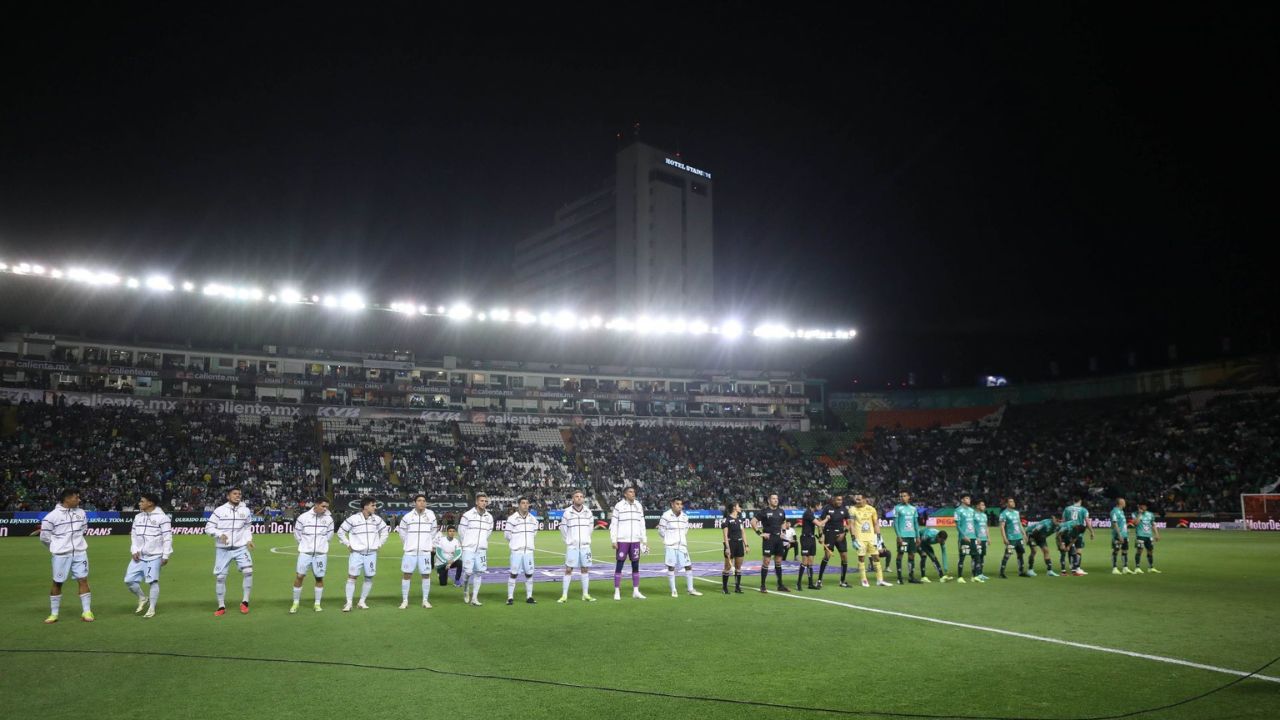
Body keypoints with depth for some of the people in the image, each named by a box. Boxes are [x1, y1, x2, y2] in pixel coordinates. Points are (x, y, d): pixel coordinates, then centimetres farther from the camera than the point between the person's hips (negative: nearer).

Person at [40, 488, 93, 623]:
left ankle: (86, 611, 3)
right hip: (61, 554, -3)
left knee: (83, 580, -1)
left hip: (80, 552, 3)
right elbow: (44, 537, -1)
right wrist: (57, 547, 10)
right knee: (57, 583, 6)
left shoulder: (81, 513, 4)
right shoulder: (52, 516, -10)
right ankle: (54, 614, 19)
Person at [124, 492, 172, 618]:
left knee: (153, 581, -4)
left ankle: (152, 609, 7)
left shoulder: (162, 517, -10)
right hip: (139, 556, 6)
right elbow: (134, 535, 15)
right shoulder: (138, 517, 10)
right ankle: (142, 599, 26)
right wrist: (134, 550, 2)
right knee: (129, 580, 3)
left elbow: (167, 537, -10)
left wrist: (165, 555, -11)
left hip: (154, 556, -6)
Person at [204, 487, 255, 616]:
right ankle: (222, 607, 19)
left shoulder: (246, 511, 3)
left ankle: (245, 601, -1)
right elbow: (208, 528, -5)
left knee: (248, 571, -16)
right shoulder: (219, 510, -6)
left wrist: (249, 540, 1)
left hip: (240, 548, 1)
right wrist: (220, 534, -22)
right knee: (220, 576, 3)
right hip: (223, 549, -1)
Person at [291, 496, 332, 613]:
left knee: (319, 578, 6)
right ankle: (295, 603, 11)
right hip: (305, 552, -2)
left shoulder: (328, 519, -2)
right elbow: (297, 533, 6)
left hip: (321, 553, 2)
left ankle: (317, 604, 17)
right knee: (299, 576, -4)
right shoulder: (303, 517, -8)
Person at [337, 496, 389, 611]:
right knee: (352, 577, -5)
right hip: (356, 553, -3)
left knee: (369, 578, 4)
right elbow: (341, 532, 2)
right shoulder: (353, 519, -8)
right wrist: (348, 544, -2)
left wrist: (379, 544, 10)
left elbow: (385, 530, 18)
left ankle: (362, 602, 16)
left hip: (371, 553, 3)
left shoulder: (377, 519, 3)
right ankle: (348, 603, 2)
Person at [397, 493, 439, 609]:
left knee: (426, 575, 4)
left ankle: (425, 600, 16)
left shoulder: (430, 514, 0)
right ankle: (405, 601, 12)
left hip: (425, 551, 1)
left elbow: (434, 531, 13)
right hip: (410, 551, -1)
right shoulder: (408, 516, -2)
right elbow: (402, 531, 13)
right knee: (406, 574, 1)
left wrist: (433, 545, 16)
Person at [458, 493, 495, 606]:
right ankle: (466, 589, 23)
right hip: (468, 549, -4)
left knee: (479, 573, 3)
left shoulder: (489, 517, 6)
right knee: (468, 572, -7)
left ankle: (474, 598, 10)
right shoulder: (468, 515, -7)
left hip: (481, 549, 4)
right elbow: (461, 531, 2)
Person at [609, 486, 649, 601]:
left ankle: (636, 591, 14)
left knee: (636, 565, 6)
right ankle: (617, 592, 4)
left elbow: (642, 524, 15)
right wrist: (613, 541, -8)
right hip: (622, 541, -4)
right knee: (619, 565, -1)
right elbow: (613, 524, -3)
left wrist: (644, 540, 12)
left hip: (635, 541, 4)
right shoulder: (619, 506, -4)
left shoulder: (638, 506, 10)